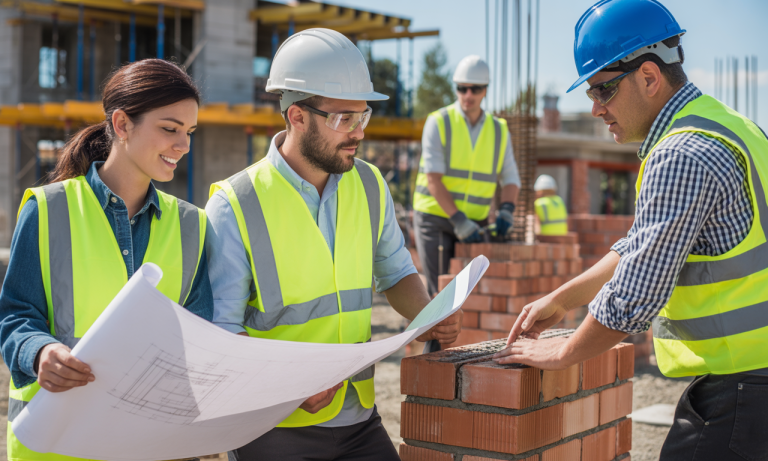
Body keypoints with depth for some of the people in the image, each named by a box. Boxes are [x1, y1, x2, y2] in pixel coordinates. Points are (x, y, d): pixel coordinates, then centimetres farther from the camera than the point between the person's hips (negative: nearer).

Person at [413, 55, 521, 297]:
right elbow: (433, 178, -14)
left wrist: (506, 210, -14)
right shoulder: (438, 122, -6)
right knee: (440, 292, -9)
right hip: (435, 218, -4)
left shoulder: (499, 130, 7)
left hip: (475, 222, 4)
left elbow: (510, 178, 7)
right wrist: (458, 220, -24)